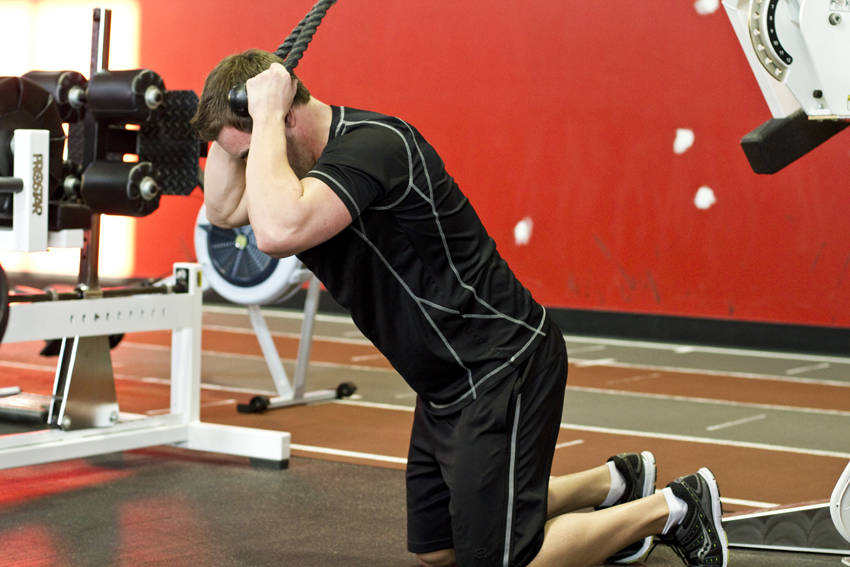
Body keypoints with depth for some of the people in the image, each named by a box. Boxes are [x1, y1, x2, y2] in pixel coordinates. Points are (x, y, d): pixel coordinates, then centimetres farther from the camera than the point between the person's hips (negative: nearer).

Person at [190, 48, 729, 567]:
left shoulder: (372, 145, -25)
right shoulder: (335, 149, 5)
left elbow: (277, 231, -40)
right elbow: (224, 208, 12)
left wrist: (266, 115, -29)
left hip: (503, 370, -10)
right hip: (448, 384, 10)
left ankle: (670, 508, 10)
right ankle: (614, 483, 32)